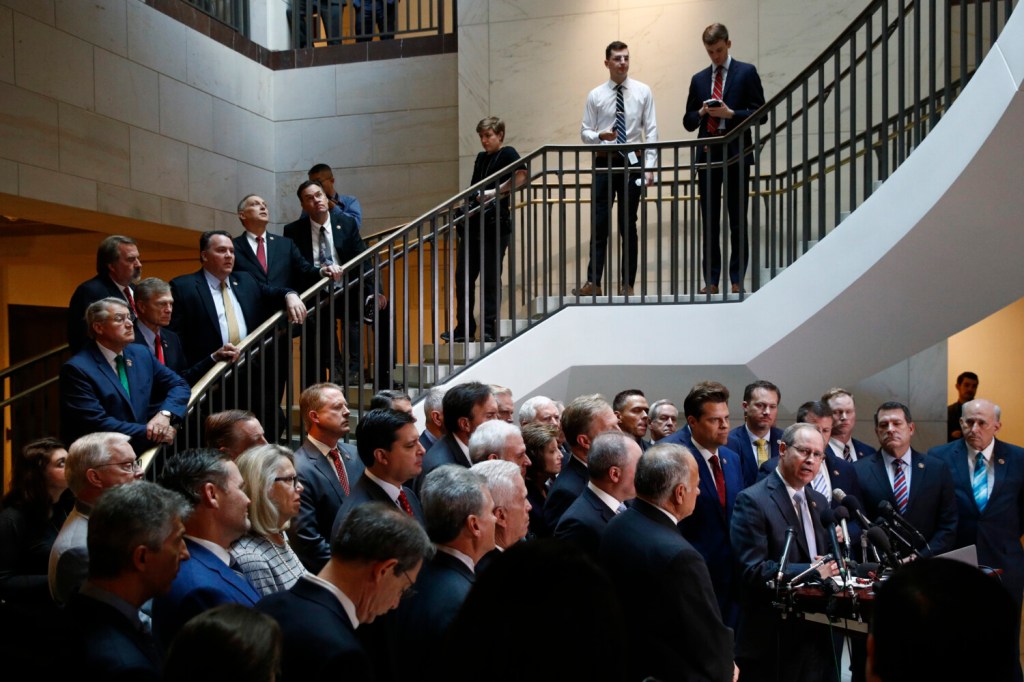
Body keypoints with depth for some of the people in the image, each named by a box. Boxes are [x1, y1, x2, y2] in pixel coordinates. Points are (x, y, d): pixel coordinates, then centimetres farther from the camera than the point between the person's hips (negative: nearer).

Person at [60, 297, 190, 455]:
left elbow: (179, 386, 12)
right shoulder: (77, 369, -10)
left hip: (142, 451, 6)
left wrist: (165, 414, -8)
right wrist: (150, 433, -16)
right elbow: (97, 424, -16)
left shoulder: (141, 354, 8)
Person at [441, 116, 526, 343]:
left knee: (491, 279, -2)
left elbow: (521, 176, -19)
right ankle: (464, 329, 13)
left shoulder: (507, 154, -1)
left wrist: (493, 192, -18)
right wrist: (465, 212, 12)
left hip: (495, 225, -7)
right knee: (463, 277, 5)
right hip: (472, 224, 7)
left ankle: (490, 329, 5)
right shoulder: (480, 158, 20)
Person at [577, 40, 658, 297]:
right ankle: (593, 282, 2)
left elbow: (651, 131, 1)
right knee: (599, 224, -1)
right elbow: (584, 132, 5)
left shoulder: (643, 92, 2)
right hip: (604, 163, 0)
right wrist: (600, 136, -17)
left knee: (629, 225, 6)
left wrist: (650, 166, -7)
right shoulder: (595, 95, 2)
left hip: (632, 162, 0)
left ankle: (628, 284, 13)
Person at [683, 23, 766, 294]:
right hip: (707, 154, 4)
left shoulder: (746, 72, 5)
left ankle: (737, 280, 4)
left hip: (736, 153, -3)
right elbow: (688, 122, 14)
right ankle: (711, 281, 8)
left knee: (737, 222, -1)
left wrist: (730, 114, -14)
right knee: (709, 223, 4)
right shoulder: (699, 79, 15)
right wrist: (702, 113, -6)